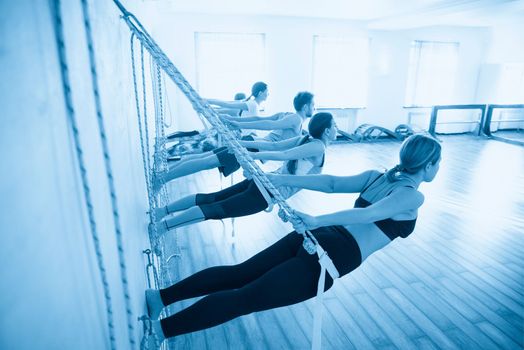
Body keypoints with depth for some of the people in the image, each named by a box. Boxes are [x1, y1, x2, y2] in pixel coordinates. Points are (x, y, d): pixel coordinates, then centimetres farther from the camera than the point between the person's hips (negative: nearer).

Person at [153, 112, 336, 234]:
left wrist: (242, 143, 6)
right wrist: (251, 155, -27)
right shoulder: (318, 147, -11)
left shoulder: (305, 139, 14)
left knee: (211, 198, 7)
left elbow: (273, 145, 8)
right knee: (216, 209, -10)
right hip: (271, 191, -8)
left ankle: (162, 210, 10)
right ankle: (162, 225, -11)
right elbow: (284, 155, -22)